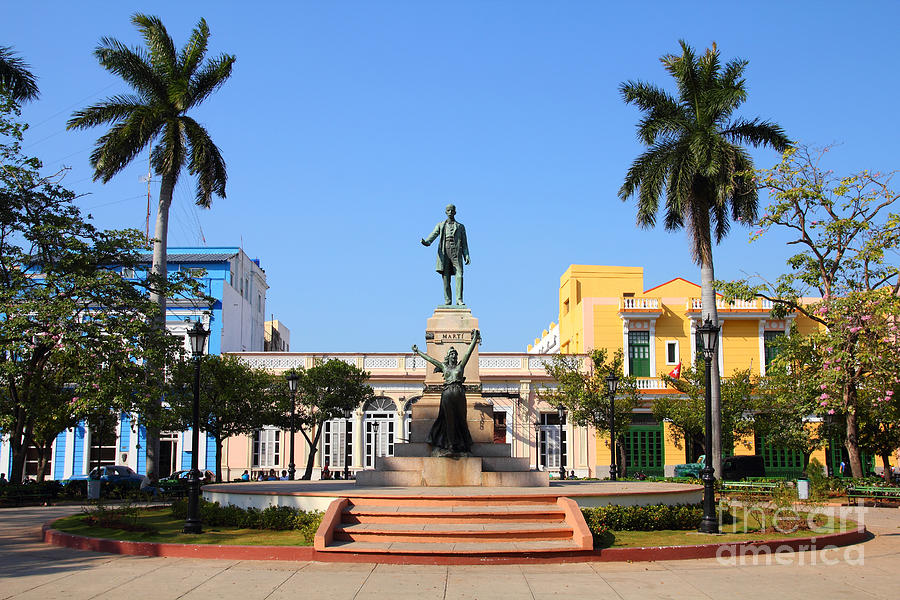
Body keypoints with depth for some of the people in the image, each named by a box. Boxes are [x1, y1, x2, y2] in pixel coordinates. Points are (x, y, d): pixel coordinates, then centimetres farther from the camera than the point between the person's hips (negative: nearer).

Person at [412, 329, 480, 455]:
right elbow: (430, 359, 20)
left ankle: (463, 445, 5)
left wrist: (474, 339, 3)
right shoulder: (444, 367, 14)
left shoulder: (461, 366, 12)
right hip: (447, 394, 0)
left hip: (459, 394, 0)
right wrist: (418, 352, 25)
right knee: (449, 420, 1)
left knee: (461, 419, 2)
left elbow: (469, 352, 8)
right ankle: (451, 445, 3)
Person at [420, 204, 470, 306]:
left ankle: (459, 299, -18)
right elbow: (433, 235, 0)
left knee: (459, 275, -16)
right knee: (446, 277, -3)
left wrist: (466, 256, 0)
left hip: (456, 253, 0)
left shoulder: (460, 227, 19)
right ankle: (447, 301, -2)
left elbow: (464, 243, 14)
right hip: (444, 253, 1)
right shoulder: (440, 225, 17)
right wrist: (426, 242, -22)